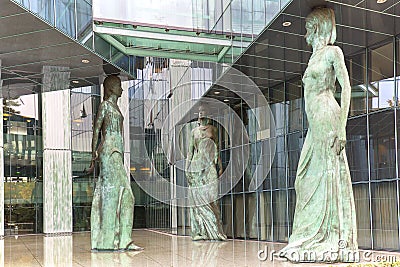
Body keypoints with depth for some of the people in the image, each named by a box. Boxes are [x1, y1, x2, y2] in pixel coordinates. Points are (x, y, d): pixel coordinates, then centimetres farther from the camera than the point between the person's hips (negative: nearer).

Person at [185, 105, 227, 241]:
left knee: (209, 197, -10)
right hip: (196, 166, 1)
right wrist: (187, 168, 6)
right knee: (197, 198, -2)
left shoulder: (213, 129, 11)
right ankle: (199, 232, 0)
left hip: (209, 166, -1)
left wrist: (220, 166, 7)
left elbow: (216, 149, 12)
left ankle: (214, 230, -8)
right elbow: (190, 150, 13)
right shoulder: (194, 131, 13)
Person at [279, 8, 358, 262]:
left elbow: (346, 87, -8)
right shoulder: (315, 56, 23)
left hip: (327, 120, -9)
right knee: (308, 178, 5)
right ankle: (314, 237, 9)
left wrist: (341, 127, -17)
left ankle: (334, 241, -7)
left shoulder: (333, 52, -1)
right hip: (315, 125, 9)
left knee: (330, 176, -9)